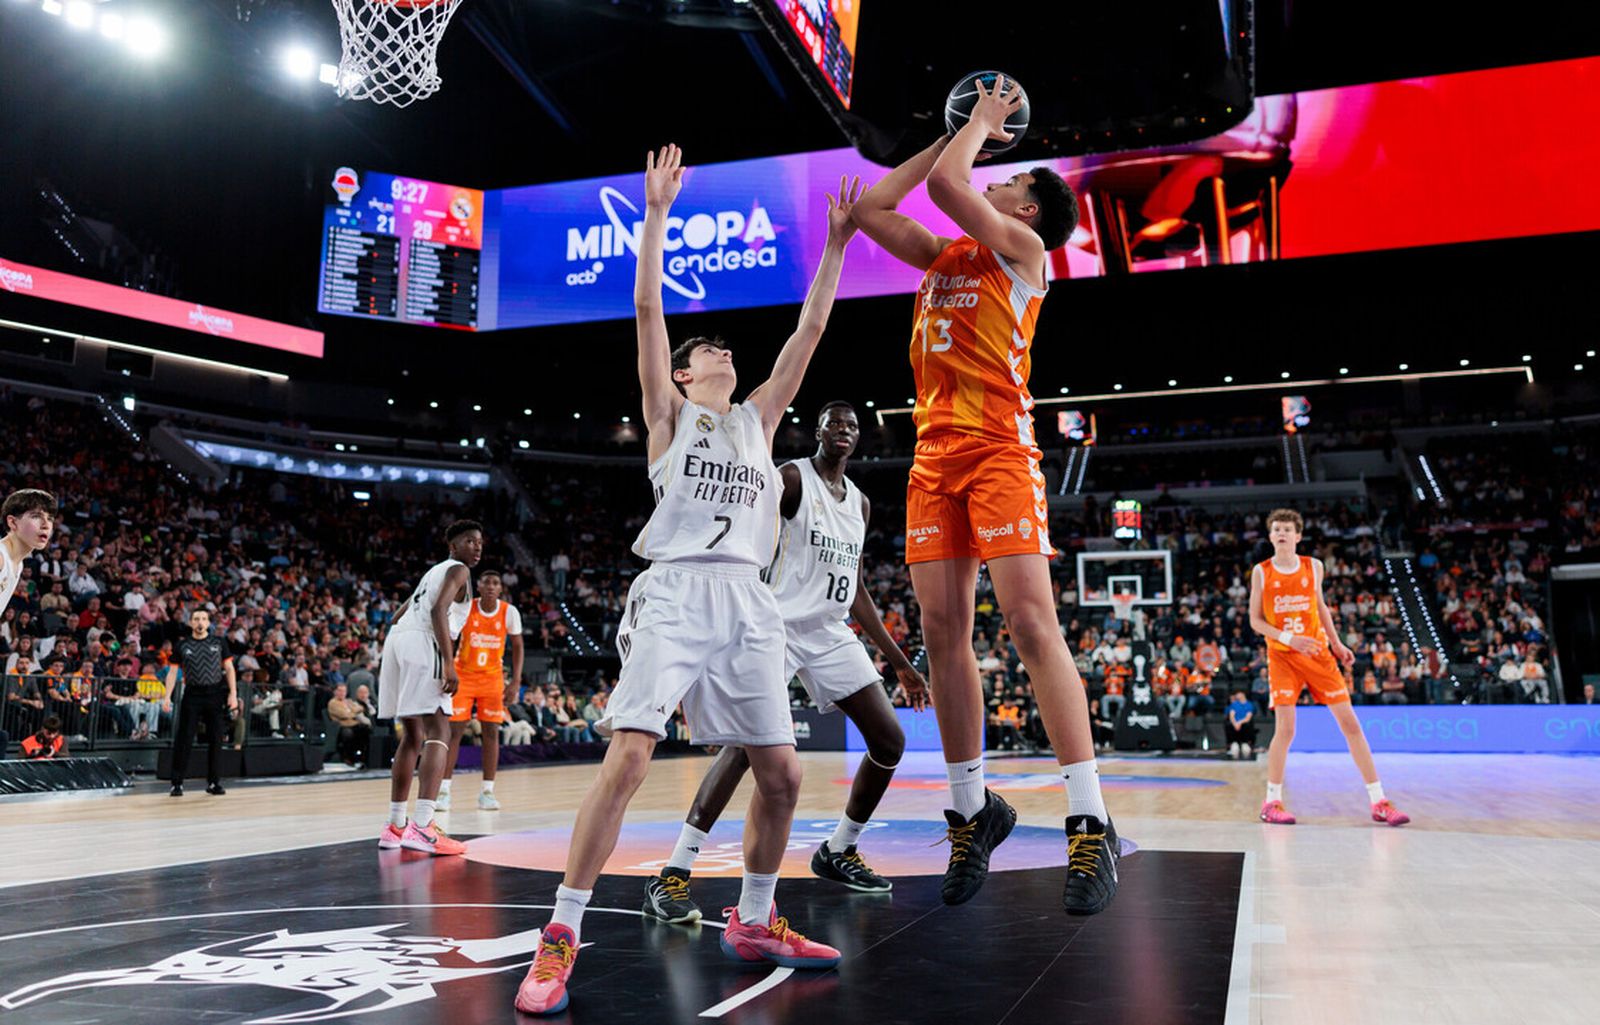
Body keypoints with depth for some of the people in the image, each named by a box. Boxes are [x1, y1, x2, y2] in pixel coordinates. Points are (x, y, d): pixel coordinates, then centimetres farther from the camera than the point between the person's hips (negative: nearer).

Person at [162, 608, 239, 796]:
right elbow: (173, 671, 6)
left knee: (215, 740, 3)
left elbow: (229, 668, 5)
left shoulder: (219, 642, 5)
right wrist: (167, 696, -4)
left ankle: (213, 783, 11)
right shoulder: (182, 645, 5)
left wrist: (233, 693, -4)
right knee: (183, 740, -3)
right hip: (192, 695, 0)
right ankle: (177, 783, 5)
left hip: (215, 694, 0)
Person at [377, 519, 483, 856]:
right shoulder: (457, 570, 4)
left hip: (396, 638, 9)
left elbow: (398, 616, 33)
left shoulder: (433, 572, 31)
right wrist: (449, 662, -19)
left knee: (414, 735, 17)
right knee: (439, 732, -14)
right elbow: (438, 610, -14)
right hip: (422, 642, -9)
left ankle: (395, 826, 19)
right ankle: (422, 827, -27)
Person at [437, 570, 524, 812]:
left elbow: (517, 646, 0)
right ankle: (443, 790, 0)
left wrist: (515, 680, -7)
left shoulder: (509, 612, -10)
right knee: (454, 730, -6)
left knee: (491, 731, -1)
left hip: (492, 677, 1)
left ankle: (487, 791, 6)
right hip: (463, 675, -1)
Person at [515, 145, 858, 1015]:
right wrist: (657, 212, 3)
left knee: (781, 772, 3)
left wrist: (835, 246, 21)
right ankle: (560, 940, -8)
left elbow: (809, 332, 21)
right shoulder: (669, 413, 12)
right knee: (628, 755, -18)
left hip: (748, 600, 5)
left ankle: (752, 924, 22)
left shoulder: (759, 418, 23)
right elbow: (646, 307, 3)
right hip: (676, 590, -5)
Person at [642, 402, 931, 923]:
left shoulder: (860, 503, 16)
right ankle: (673, 875, -21)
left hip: (831, 634, 7)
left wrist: (900, 662, 19)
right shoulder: (792, 478, -4)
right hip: (781, 624, -7)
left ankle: (837, 852, 22)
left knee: (890, 742, 4)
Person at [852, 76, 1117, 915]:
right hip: (935, 452, 7)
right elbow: (869, 207, 23)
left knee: (1030, 621, -15)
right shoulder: (944, 256, 24)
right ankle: (973, 811, 12)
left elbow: (944, 185, -7)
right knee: (942, 630, 1)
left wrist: (984, 119, 12)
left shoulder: (1024, 246, 5)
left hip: (998, 446, -7)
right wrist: (957, 131, 27)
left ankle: (1090, 824, -11)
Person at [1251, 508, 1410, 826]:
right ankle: (1271, 802, 5)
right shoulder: (1261, 572, -3)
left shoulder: (1313, 567, 4)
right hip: (1282, 656, -3)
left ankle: (1379, 802, 6)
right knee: (1285, 728, -11)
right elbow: (1255, 621, -3)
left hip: (1317, 654, 3)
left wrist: (1336, 643, 13)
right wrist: (1288, 638, -17)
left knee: (1350, 722, 0)